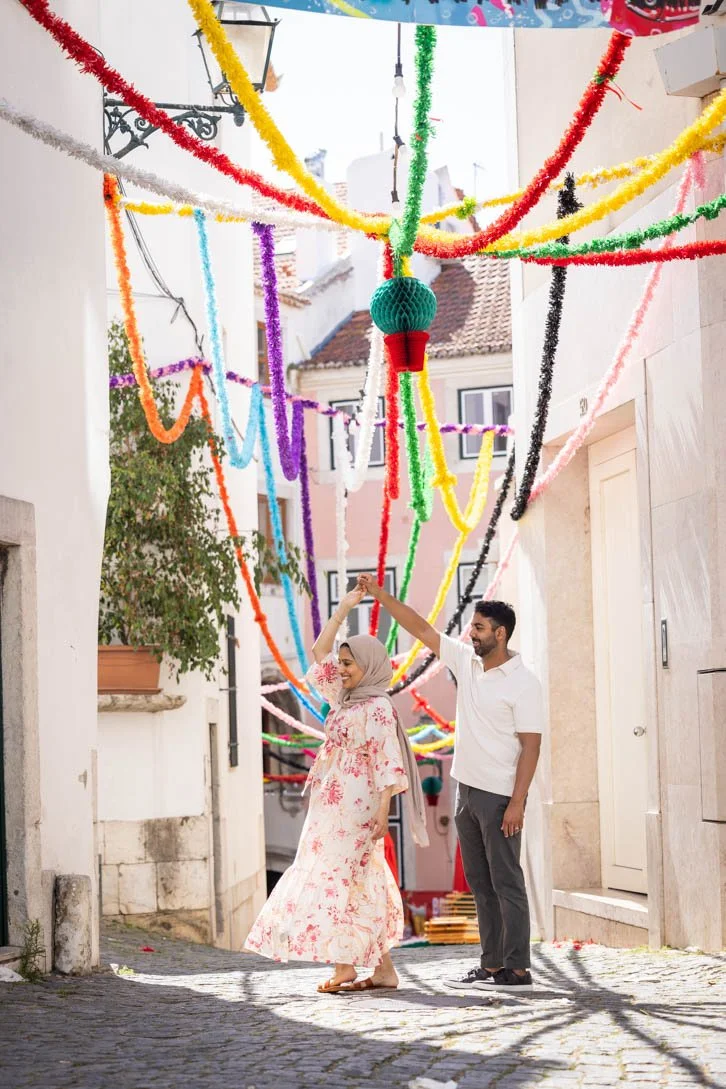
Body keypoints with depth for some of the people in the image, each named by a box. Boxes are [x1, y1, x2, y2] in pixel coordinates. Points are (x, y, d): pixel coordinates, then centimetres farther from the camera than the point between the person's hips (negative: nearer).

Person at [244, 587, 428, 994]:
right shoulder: (345, 698, 14)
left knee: (340, 879, -10)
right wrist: (343, 610, 17)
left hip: (355, 806, -9)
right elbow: (318, 655, 21)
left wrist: (383, 808, -22)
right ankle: (383, 969, 9)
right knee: (364, 883, 8)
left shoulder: (378, 709, -10)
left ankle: (345, 967, -9)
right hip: (334, 805, 9)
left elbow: (387, 762, -16)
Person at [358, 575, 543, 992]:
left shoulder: (523, 682, -12)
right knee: (480, 883, 9)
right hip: (467, 790, 8)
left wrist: (518, 802, -20)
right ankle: (492, 965, 13)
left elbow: (531, 745, -15)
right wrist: (381, 595, 6)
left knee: (506, 882, -6)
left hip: (499, 797, -8)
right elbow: (422, 629, 13)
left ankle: (517, 970, -5)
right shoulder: (466, 661, 8)